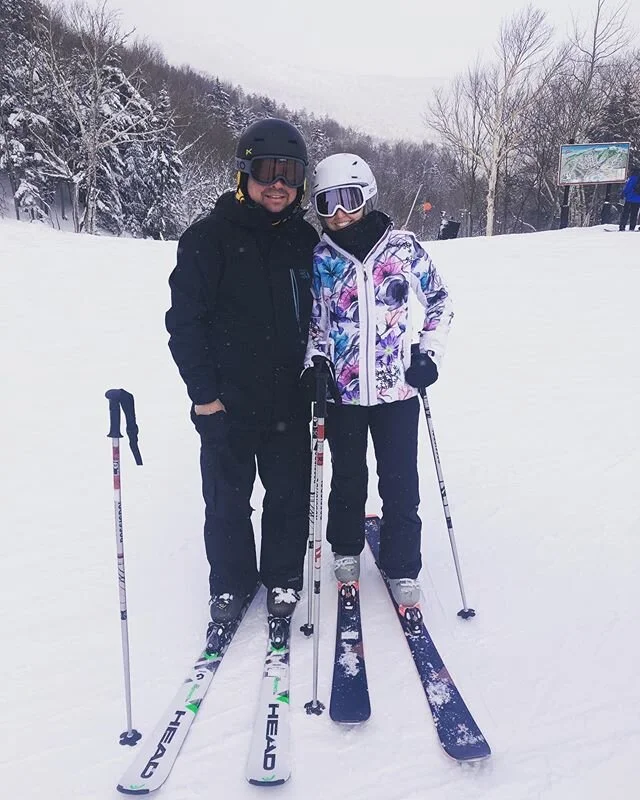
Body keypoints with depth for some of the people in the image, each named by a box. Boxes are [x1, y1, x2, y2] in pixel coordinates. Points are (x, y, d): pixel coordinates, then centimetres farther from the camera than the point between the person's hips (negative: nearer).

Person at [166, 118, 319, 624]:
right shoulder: (209, 238, -7)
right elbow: (184, 320, -7)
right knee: (226, 498, 9)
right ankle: (231, 581, 30)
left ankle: (283, 577, 31)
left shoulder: (305, 240, 5)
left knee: (291, 493, 10)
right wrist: (203, 392, -10)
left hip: (289, 398, 3)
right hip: (226, 401, -3)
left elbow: (320, 312, 14)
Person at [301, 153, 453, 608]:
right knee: (348, 480, 17)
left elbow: (441, 302, 6)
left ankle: (402, 569, 24)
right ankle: (346, 550, 40)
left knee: (401, 486, 6)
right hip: (342, 392, 1)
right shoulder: (319, 259, -3)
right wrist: (315, 360, -7)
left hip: (397, 390, -1)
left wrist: (430, 351, -3)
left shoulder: (403, 248, -6)